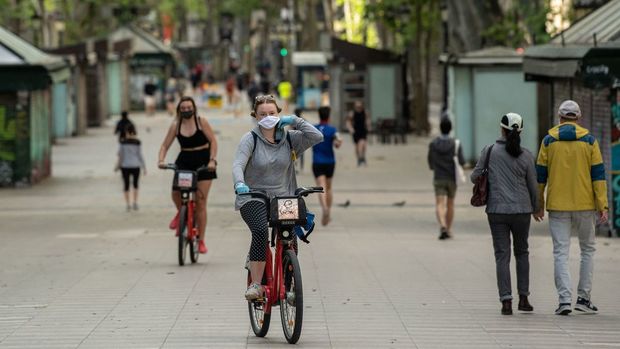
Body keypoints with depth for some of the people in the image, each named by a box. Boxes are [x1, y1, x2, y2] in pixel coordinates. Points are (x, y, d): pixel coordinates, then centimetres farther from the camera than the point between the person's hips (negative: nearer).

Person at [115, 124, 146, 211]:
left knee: (126, 186, 8)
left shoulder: (123, 141, -6)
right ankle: (135, 202, 6)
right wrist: (144, 167, 2)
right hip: (135, 166, 0)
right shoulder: (137, 142, -7)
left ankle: (128, 204, 3)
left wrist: (118, 165, 9)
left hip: (125, 166, 0)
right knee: (135, 185, 17)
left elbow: (120, 154, -3)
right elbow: (140, 155, -5)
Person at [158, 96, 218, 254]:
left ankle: (201, 240, 4)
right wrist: (161, 160, -16)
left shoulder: (201, 122, -4)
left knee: (201, 202, -3)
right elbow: (165, 145, 2)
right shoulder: (175, 125, 1)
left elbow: (213, 141, -5)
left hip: (203, 163, -2)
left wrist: (212, 160, -18)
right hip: (184, 161, 2)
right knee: (176, 192, -24)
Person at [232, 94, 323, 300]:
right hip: (253, 197, -3)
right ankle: (256, 284, -25)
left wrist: (295, 121, -7)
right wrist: (239, 184, -38)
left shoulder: (288, 138, 5)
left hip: (282, 198, 3)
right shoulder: (250, 139, -5)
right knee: (261, 231, -30)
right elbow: (238, 165, -18)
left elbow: (317, 137, -6)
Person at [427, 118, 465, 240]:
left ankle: (443, 226, -31)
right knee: (450, 204, 17)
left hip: (438, 178, -1)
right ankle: (449, 230, 26)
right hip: (452, 178, 1)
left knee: (440, 205, -7)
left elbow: (430, 162, 4)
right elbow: (462, 162, -9)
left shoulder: (433, 144, -3)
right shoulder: (455, 144, -8)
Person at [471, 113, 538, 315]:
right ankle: (523, 297, 15)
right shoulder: (526, 156, -3)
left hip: (497, 210, -1)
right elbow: (533, 186, 4)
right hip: (521, 209, 1)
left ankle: (506, 301, -8)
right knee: (522, 252, 18)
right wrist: (535, 208, 21)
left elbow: (475, 177, 2)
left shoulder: (489, 151, -5)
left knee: (502, 256, 2)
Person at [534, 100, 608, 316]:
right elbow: (598, 174, -3)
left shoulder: (548, 141, 2)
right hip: (585, 205, 0)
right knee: (588, 250, 14)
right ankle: (583, 298, 11)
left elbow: (540, 175, 3)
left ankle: (564, 299, -12)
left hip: (557, 207, 0)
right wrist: (602, 206, -2)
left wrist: (538, 204, 12)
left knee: (561, 253, 1)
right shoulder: (589, 140, 0)